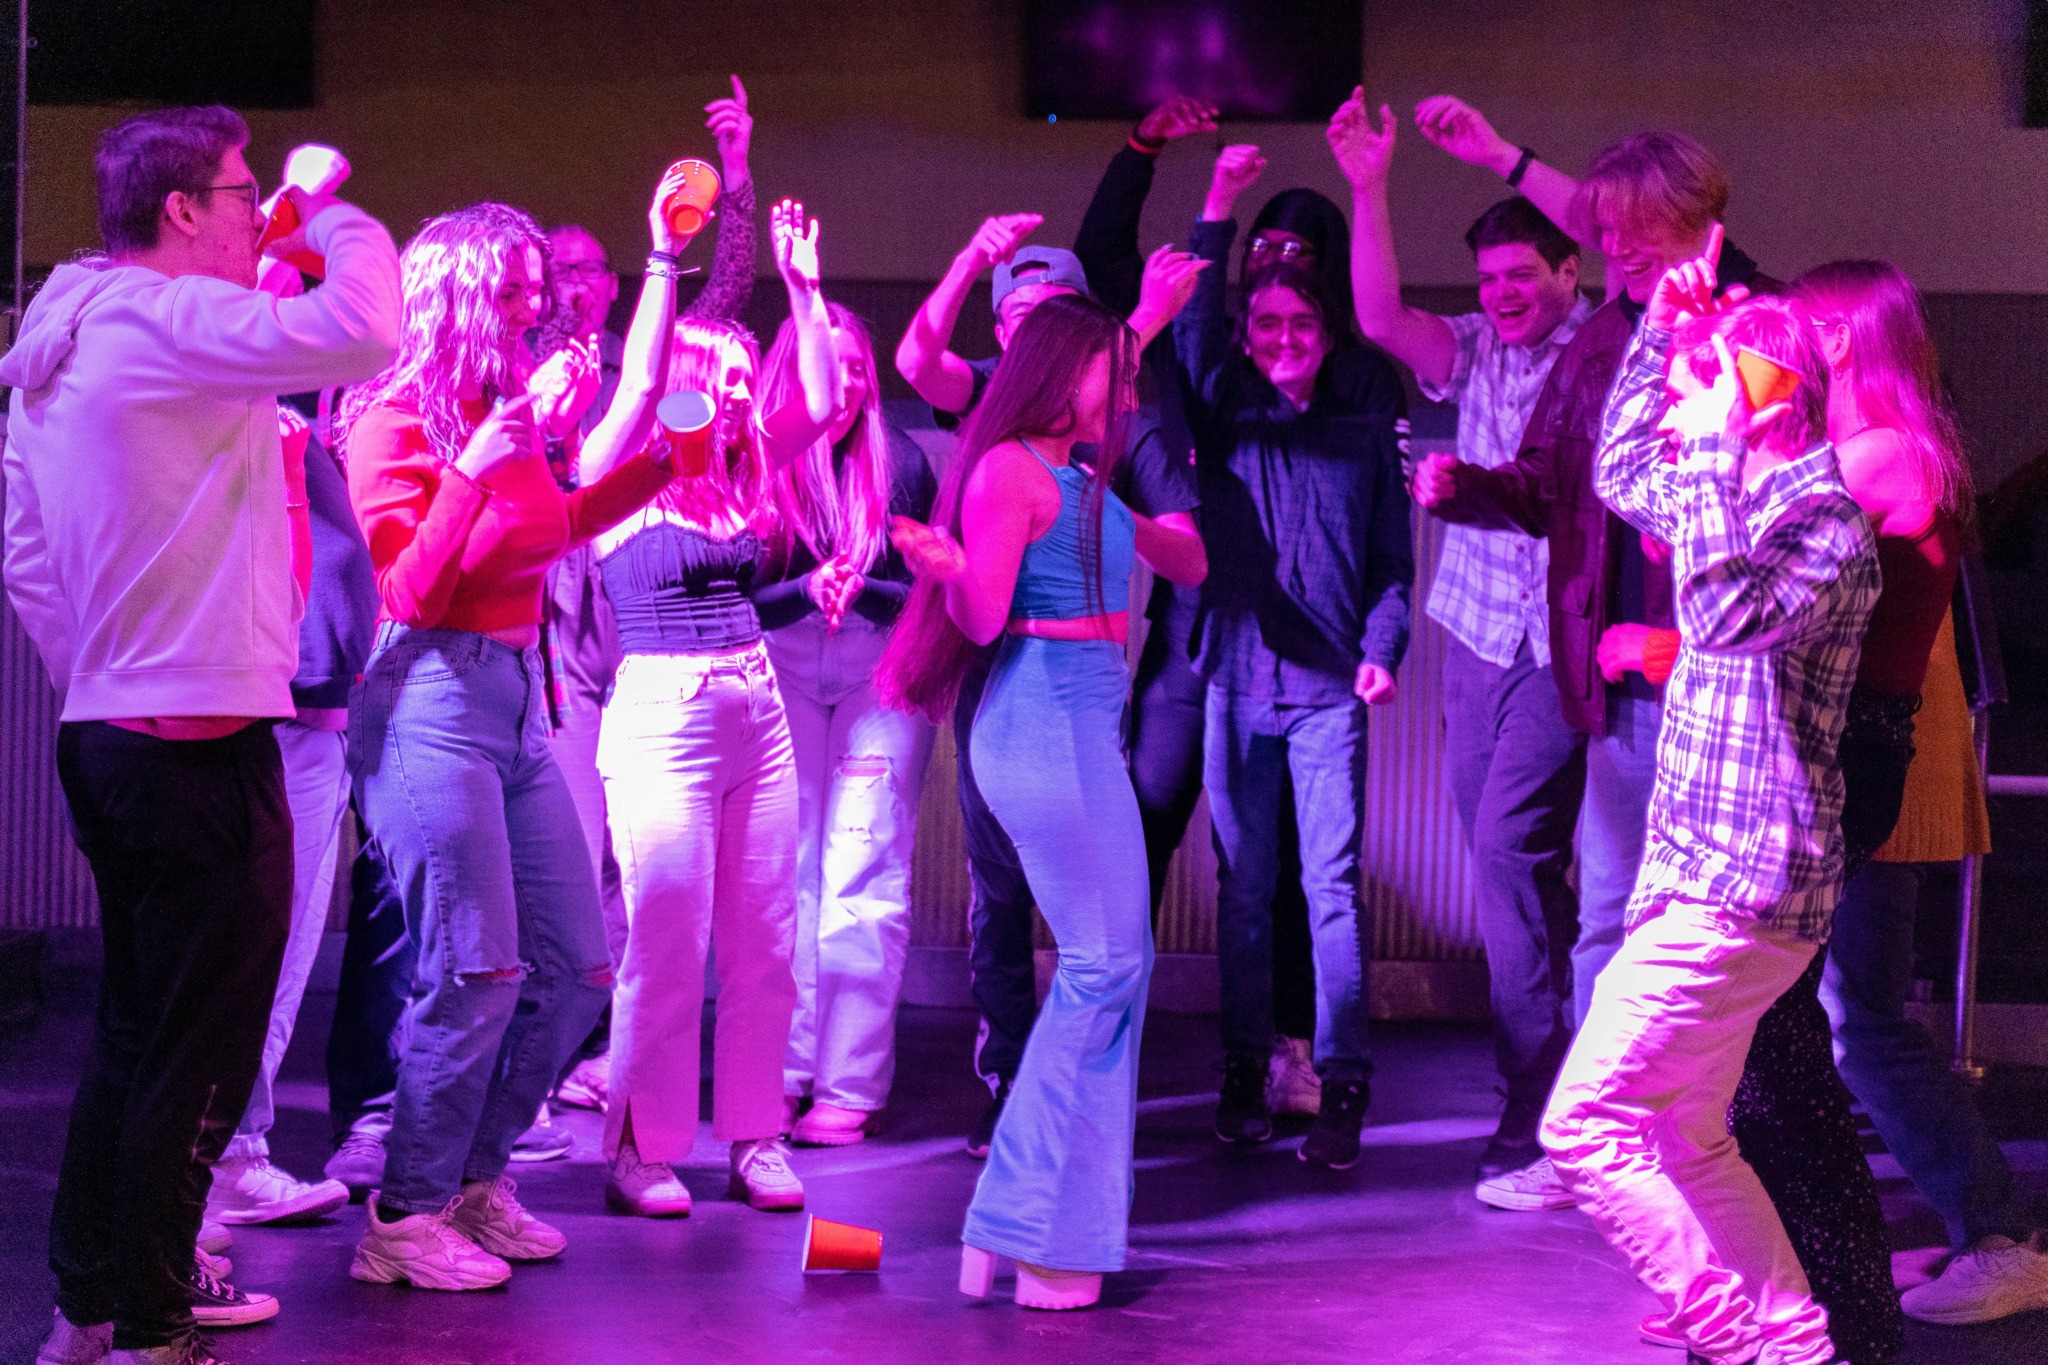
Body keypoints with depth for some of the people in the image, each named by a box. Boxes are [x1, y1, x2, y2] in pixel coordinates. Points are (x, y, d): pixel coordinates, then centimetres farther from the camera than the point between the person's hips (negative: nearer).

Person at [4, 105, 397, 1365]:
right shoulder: (174, 320, -14)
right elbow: (363, 331, -27)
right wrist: (334, 216, -9)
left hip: (109, 732, 10)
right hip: (203, 738, -10)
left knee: (135, 1034, 19)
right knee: (198, 1052, -2)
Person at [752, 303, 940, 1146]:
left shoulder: (897, 464, 1)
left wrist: (861, 588, -15)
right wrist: (807, 589, -16)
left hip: (881, 673, -1)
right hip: (781, 674, 1)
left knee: (863, 877, -5)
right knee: (782, 873, 1)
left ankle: (850, 1086, -2)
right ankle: (782, 1077, 9)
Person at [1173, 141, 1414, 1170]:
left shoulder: (1365, 429, 9)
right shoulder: (1226, 417, 9)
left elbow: (1393, 556, 10)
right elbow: (1191, 326, -6)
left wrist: (1382, 647, -6)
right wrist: (1219, 208, -12)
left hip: (1328, 684, -1)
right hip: (1234, 676, 1)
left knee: (1332, 883, -6)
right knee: (1243, 885, 6)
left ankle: (1340, 1086, -4)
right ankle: (1244, 1075, 15)